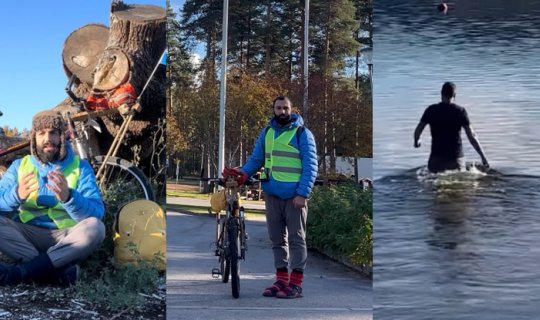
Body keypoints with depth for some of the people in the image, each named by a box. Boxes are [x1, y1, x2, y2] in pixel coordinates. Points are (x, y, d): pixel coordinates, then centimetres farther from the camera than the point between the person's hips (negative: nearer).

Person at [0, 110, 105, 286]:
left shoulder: (80, 167, 0)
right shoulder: (19, 166, 7)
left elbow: (97, 213, -13)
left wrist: (68, 197, -33)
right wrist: (17, 195, -27)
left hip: (66, 237, -2)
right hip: (28, 235, 2)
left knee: (95, 227, -31)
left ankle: (21, 271, -32)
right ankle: (60, 269, -30)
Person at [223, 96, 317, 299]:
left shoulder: (302, 133, -3)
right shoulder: (267, 133, 12)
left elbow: (310, 166, -7)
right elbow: (256, 159, 15)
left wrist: (302, 193, -16)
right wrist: (243, 173, -5)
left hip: (294, 197, -5)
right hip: (272, 195, 5)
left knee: (296, 239, 0)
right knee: (277, 240, 11)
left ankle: (296, 284, 4)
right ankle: (281, 280, 20)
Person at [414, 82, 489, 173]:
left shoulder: (431, 110, 1)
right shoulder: (460, 111, 0)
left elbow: (417, 131, 6)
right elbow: (471, 136, -2)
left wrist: (416, 141, 28)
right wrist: (483, 156, 3)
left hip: (437, 156, 0)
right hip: (456, 157, 0)